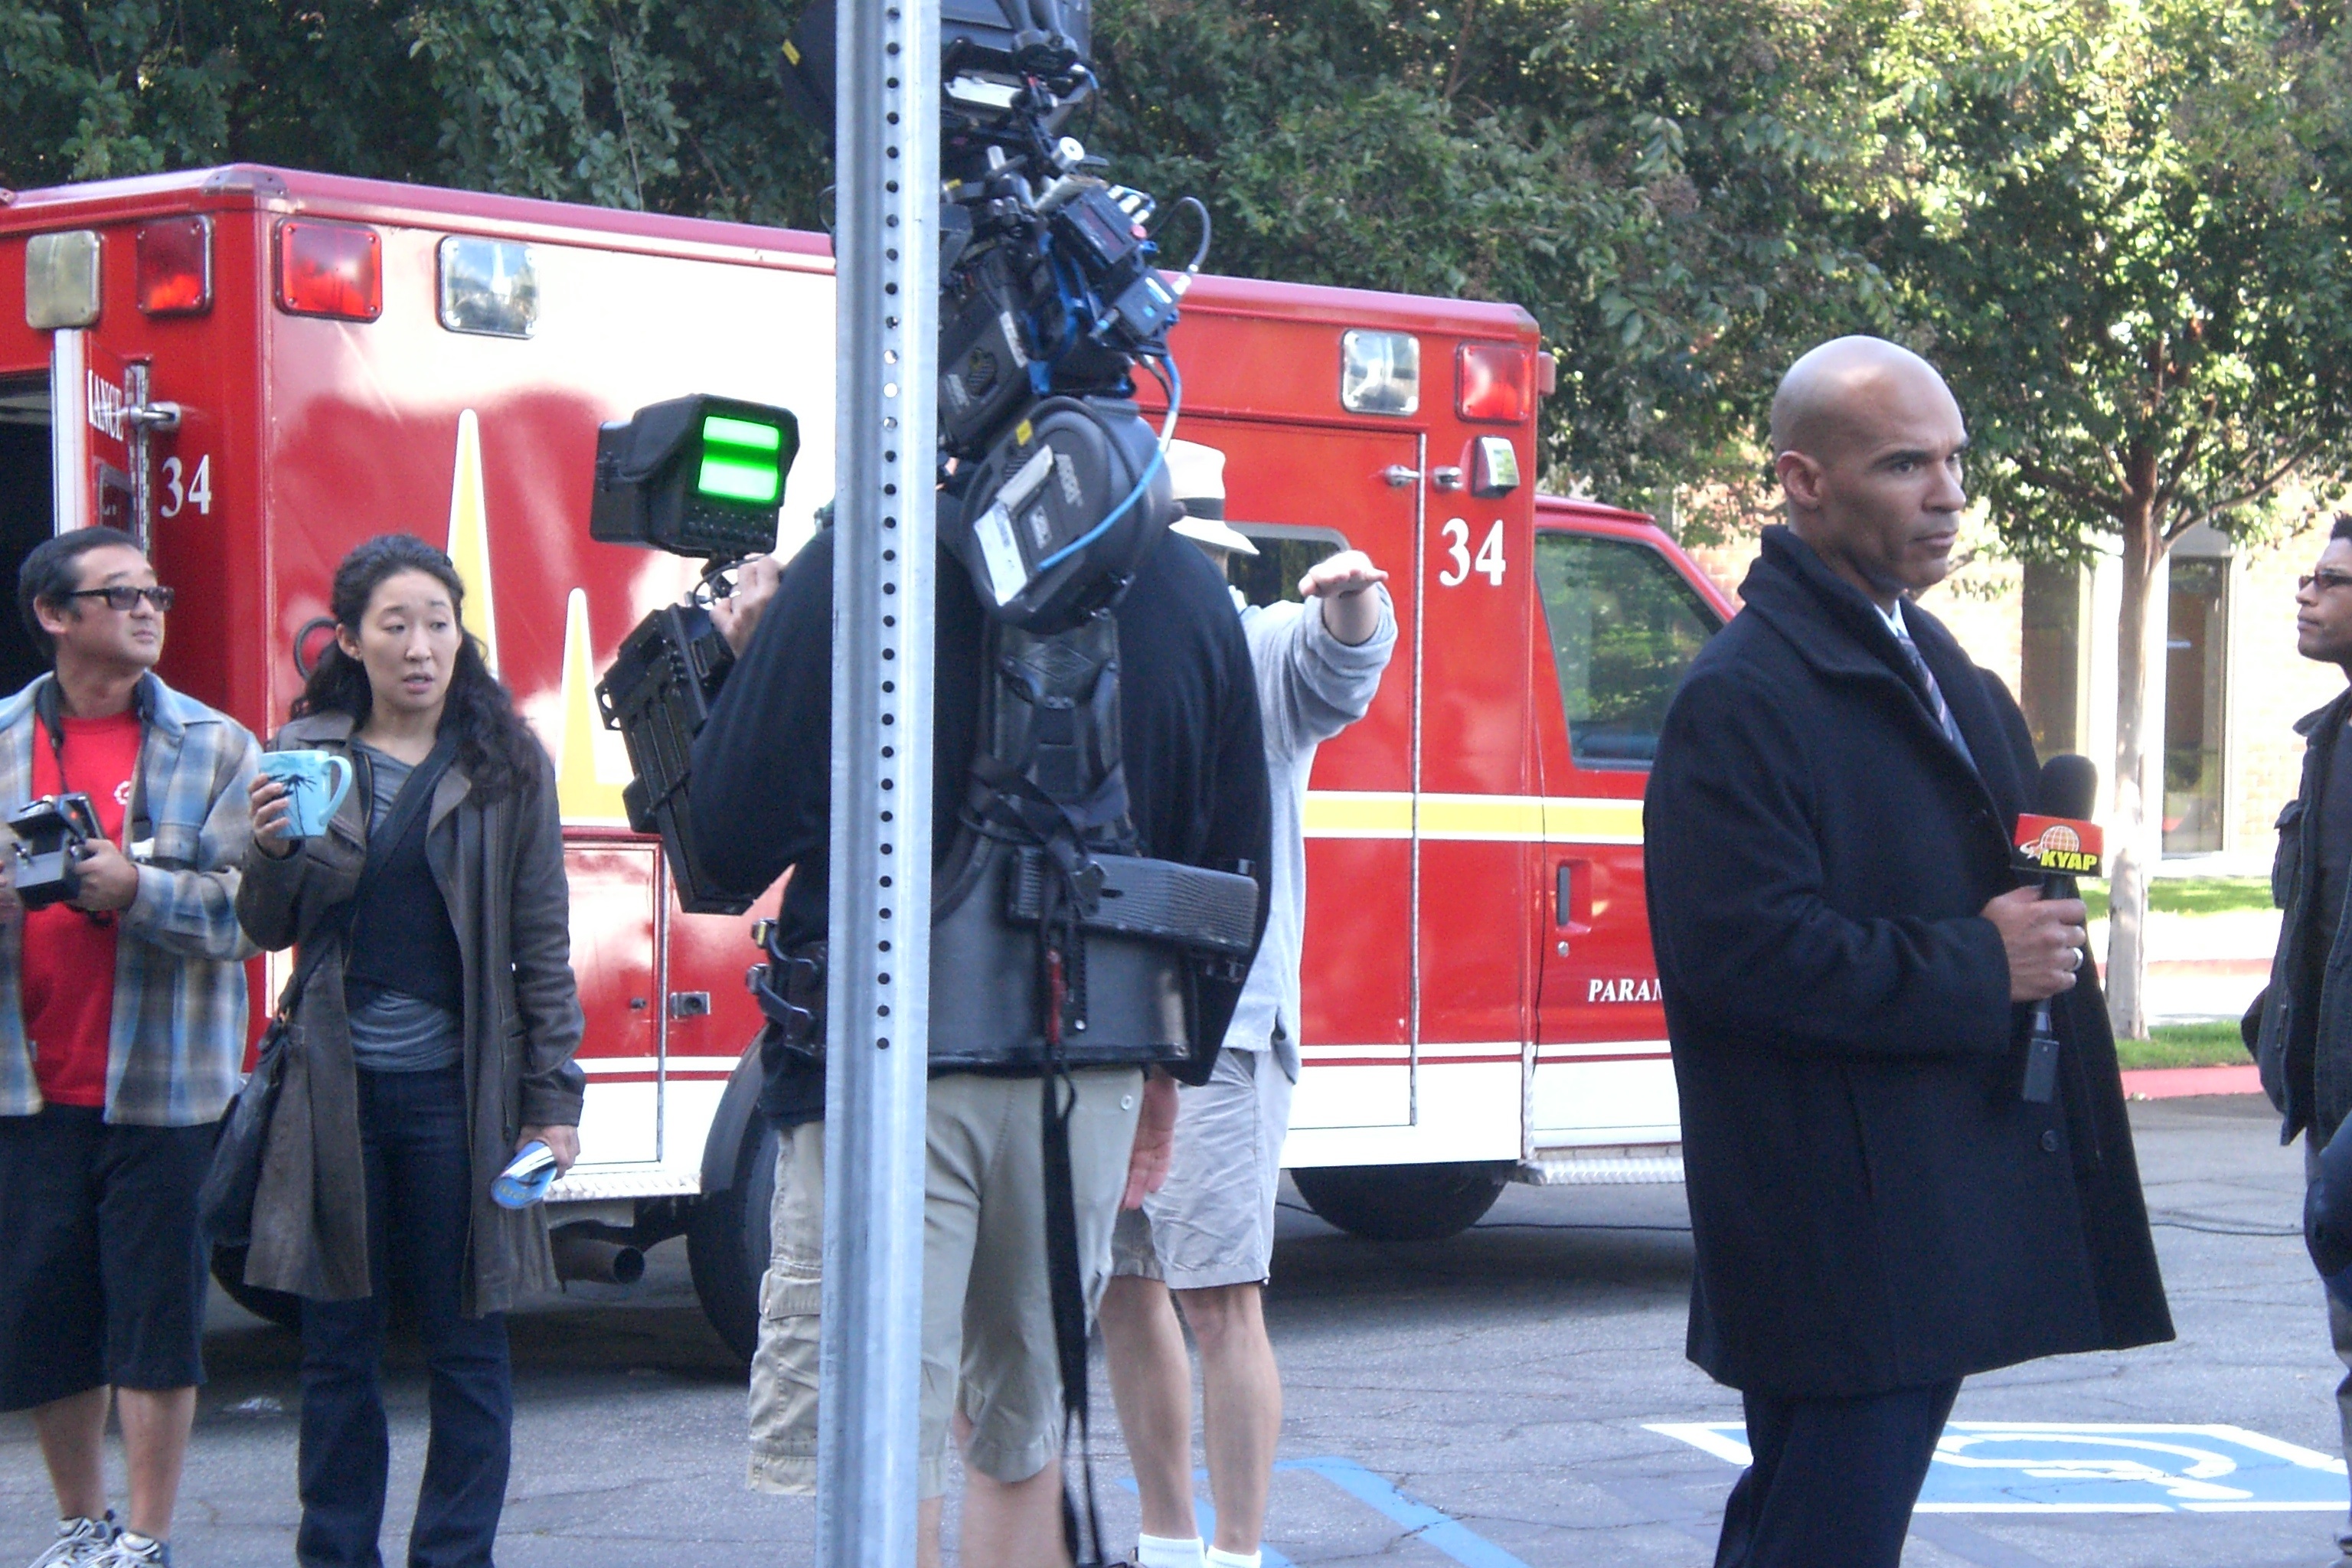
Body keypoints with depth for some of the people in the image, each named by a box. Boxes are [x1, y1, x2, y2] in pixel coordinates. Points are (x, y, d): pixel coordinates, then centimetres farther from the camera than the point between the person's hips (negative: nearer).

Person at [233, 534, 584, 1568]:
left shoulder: (505, 765, 2)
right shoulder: (301, 757, 5)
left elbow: (542, 942, 3)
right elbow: (269, 930, 8)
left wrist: (555, 1098, -1)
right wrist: (273, 853, -13)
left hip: (459, 1090, -1)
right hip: (337, 1089, 1)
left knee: (467, 1348, 3)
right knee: (338, 1347, 7)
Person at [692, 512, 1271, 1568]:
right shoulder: (1190, 589, 4)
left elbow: (738, 842, -11)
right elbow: (1233, 867, 11)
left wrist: (736, 666, 7)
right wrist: (1168, 1063, 24)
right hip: (1089, 1078, 5)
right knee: (1022, 1439, 19)